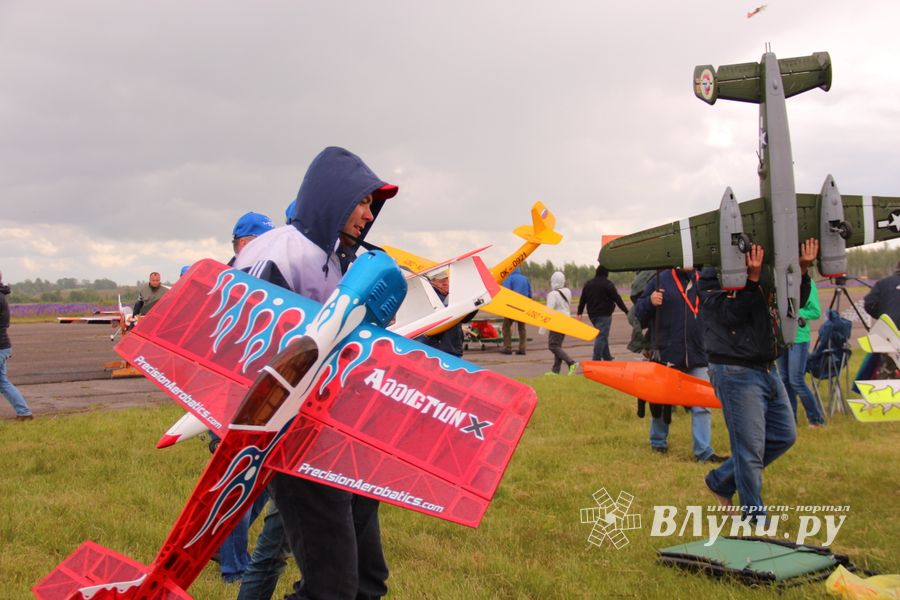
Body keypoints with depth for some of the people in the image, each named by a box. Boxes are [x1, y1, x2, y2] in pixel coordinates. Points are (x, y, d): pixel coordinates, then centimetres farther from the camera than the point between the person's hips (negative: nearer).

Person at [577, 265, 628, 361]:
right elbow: (617, 298, -11)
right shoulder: (607, 284, -10)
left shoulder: (588, 284, 11)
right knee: (601, 337, -6)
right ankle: (596, 359, -11)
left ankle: (607, 357, 24)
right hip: (604, 314, -7)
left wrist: (580, 313, 23)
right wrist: (626, 311, -7)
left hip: (592, 315, 7)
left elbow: (582, 300, 15)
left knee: (603, 335, 19)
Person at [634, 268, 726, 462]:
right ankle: (658, 442, 34)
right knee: (661, 402, 13)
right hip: (666, 356, -2)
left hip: (697, 357, 2)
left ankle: (703, 451, 3)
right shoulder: (661, 280, -3)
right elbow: (638, 313, -2)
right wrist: (650, 302, -21)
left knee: (702, 406, -2)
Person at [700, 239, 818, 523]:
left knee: (784, 435, 14)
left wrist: (802, 270, -5)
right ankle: (754, 513, 14)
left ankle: (721, 480, 25)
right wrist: (751, 279, -30)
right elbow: (729, 314, -22)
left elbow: (793, 304, 10)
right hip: (736, 372, -8)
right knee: (750, 446, -3)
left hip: (768, 370, 8)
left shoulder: (765, 275, 11)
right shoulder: (712, 277, -10)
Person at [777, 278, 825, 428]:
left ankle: (816, 418, 9)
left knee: (796, 381, -6)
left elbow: (816, 312, -11)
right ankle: (790, 418, 20)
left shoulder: (807, 282, -8)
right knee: (785, 379, 9)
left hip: (799, 338, -6)